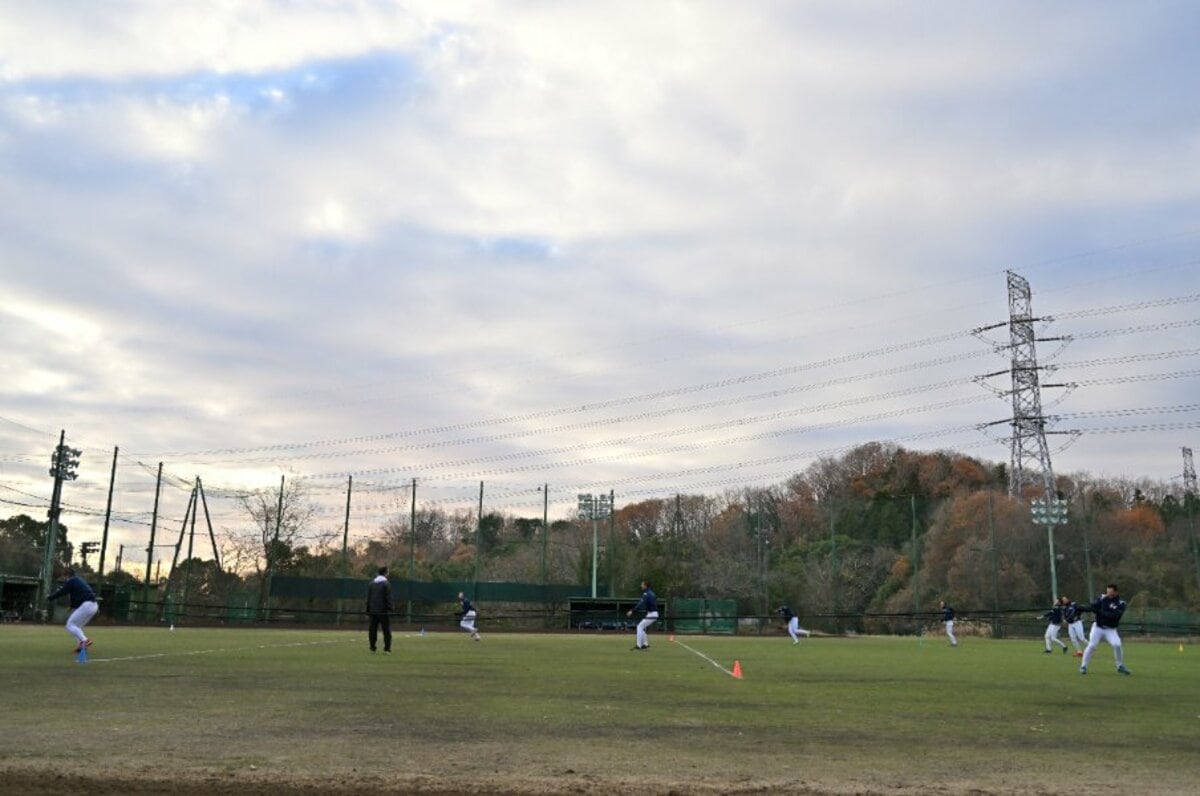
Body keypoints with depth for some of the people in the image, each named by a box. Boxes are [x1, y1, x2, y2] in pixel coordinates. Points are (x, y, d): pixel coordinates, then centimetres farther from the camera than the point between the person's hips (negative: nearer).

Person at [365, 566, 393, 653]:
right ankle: (387, 648, -4)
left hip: (373, 610, 5)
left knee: (372, 629, 8)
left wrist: (368, 610, 17)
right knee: (386, 630, -1)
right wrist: (390, 609, -9)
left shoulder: (371, 583, 11)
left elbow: (368, 598, 13)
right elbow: (388, 598, -12)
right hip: (383, 611, -5)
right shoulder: (386, 584, -8)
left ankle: (372, 647, 7)